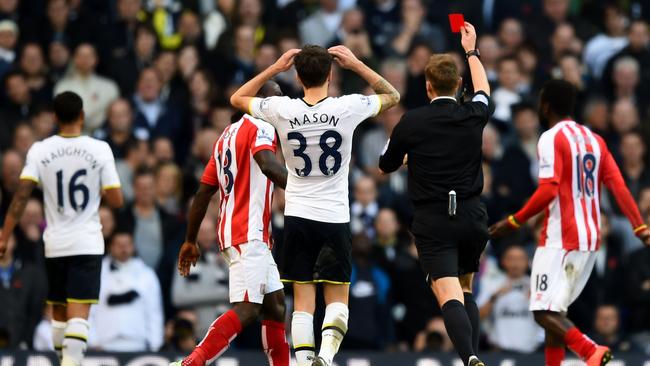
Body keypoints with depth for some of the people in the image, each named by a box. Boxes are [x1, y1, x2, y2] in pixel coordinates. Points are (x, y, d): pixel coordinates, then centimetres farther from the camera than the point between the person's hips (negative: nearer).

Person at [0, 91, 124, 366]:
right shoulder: (100, 150, -6)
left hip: (55, 244, 2)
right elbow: (116, 200, -7)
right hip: (87, 244, -2)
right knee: (78, 313, -9)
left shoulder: (40, 150, -2)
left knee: (59, 312, 17)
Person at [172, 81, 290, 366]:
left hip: (232, 232, 10)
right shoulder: (261, 128, -5)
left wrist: (190, 241, 25)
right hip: (249, 234, -10)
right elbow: (268, 165, -27)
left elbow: (203, 194, 21)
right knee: (246, 310, -18)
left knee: (275, 304, 14)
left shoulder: (227, 136, 21)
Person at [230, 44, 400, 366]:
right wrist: (356, 64, 10)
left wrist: (275, 68, 10)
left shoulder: (282, 110, -8)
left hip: (298, 216, 1)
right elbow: (392, 96, 11)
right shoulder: (349, 107, -10)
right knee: (337, 298, 7)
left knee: (303, 301, 4)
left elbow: (237, 99, 12)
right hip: (336, 218, -1)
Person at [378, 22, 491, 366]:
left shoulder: (411, 122, -5)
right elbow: (484, 92, 28)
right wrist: (471, 51, 43)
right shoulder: (473, 116, 2)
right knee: (465, 289, 22)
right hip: (472, 216, 4)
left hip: (433, 221, -3)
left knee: (449, 295, -15)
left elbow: (385, 166, 10)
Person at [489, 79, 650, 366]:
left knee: (544, 313, -8)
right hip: (590, 239, 8)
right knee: (555, 310, 18)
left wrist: (513, 222, -13)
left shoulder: (551, 139, -9)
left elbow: (548, 191, -20)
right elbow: (619, 186, 6)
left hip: (560, 240, -8)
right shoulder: (594, 140, 13)